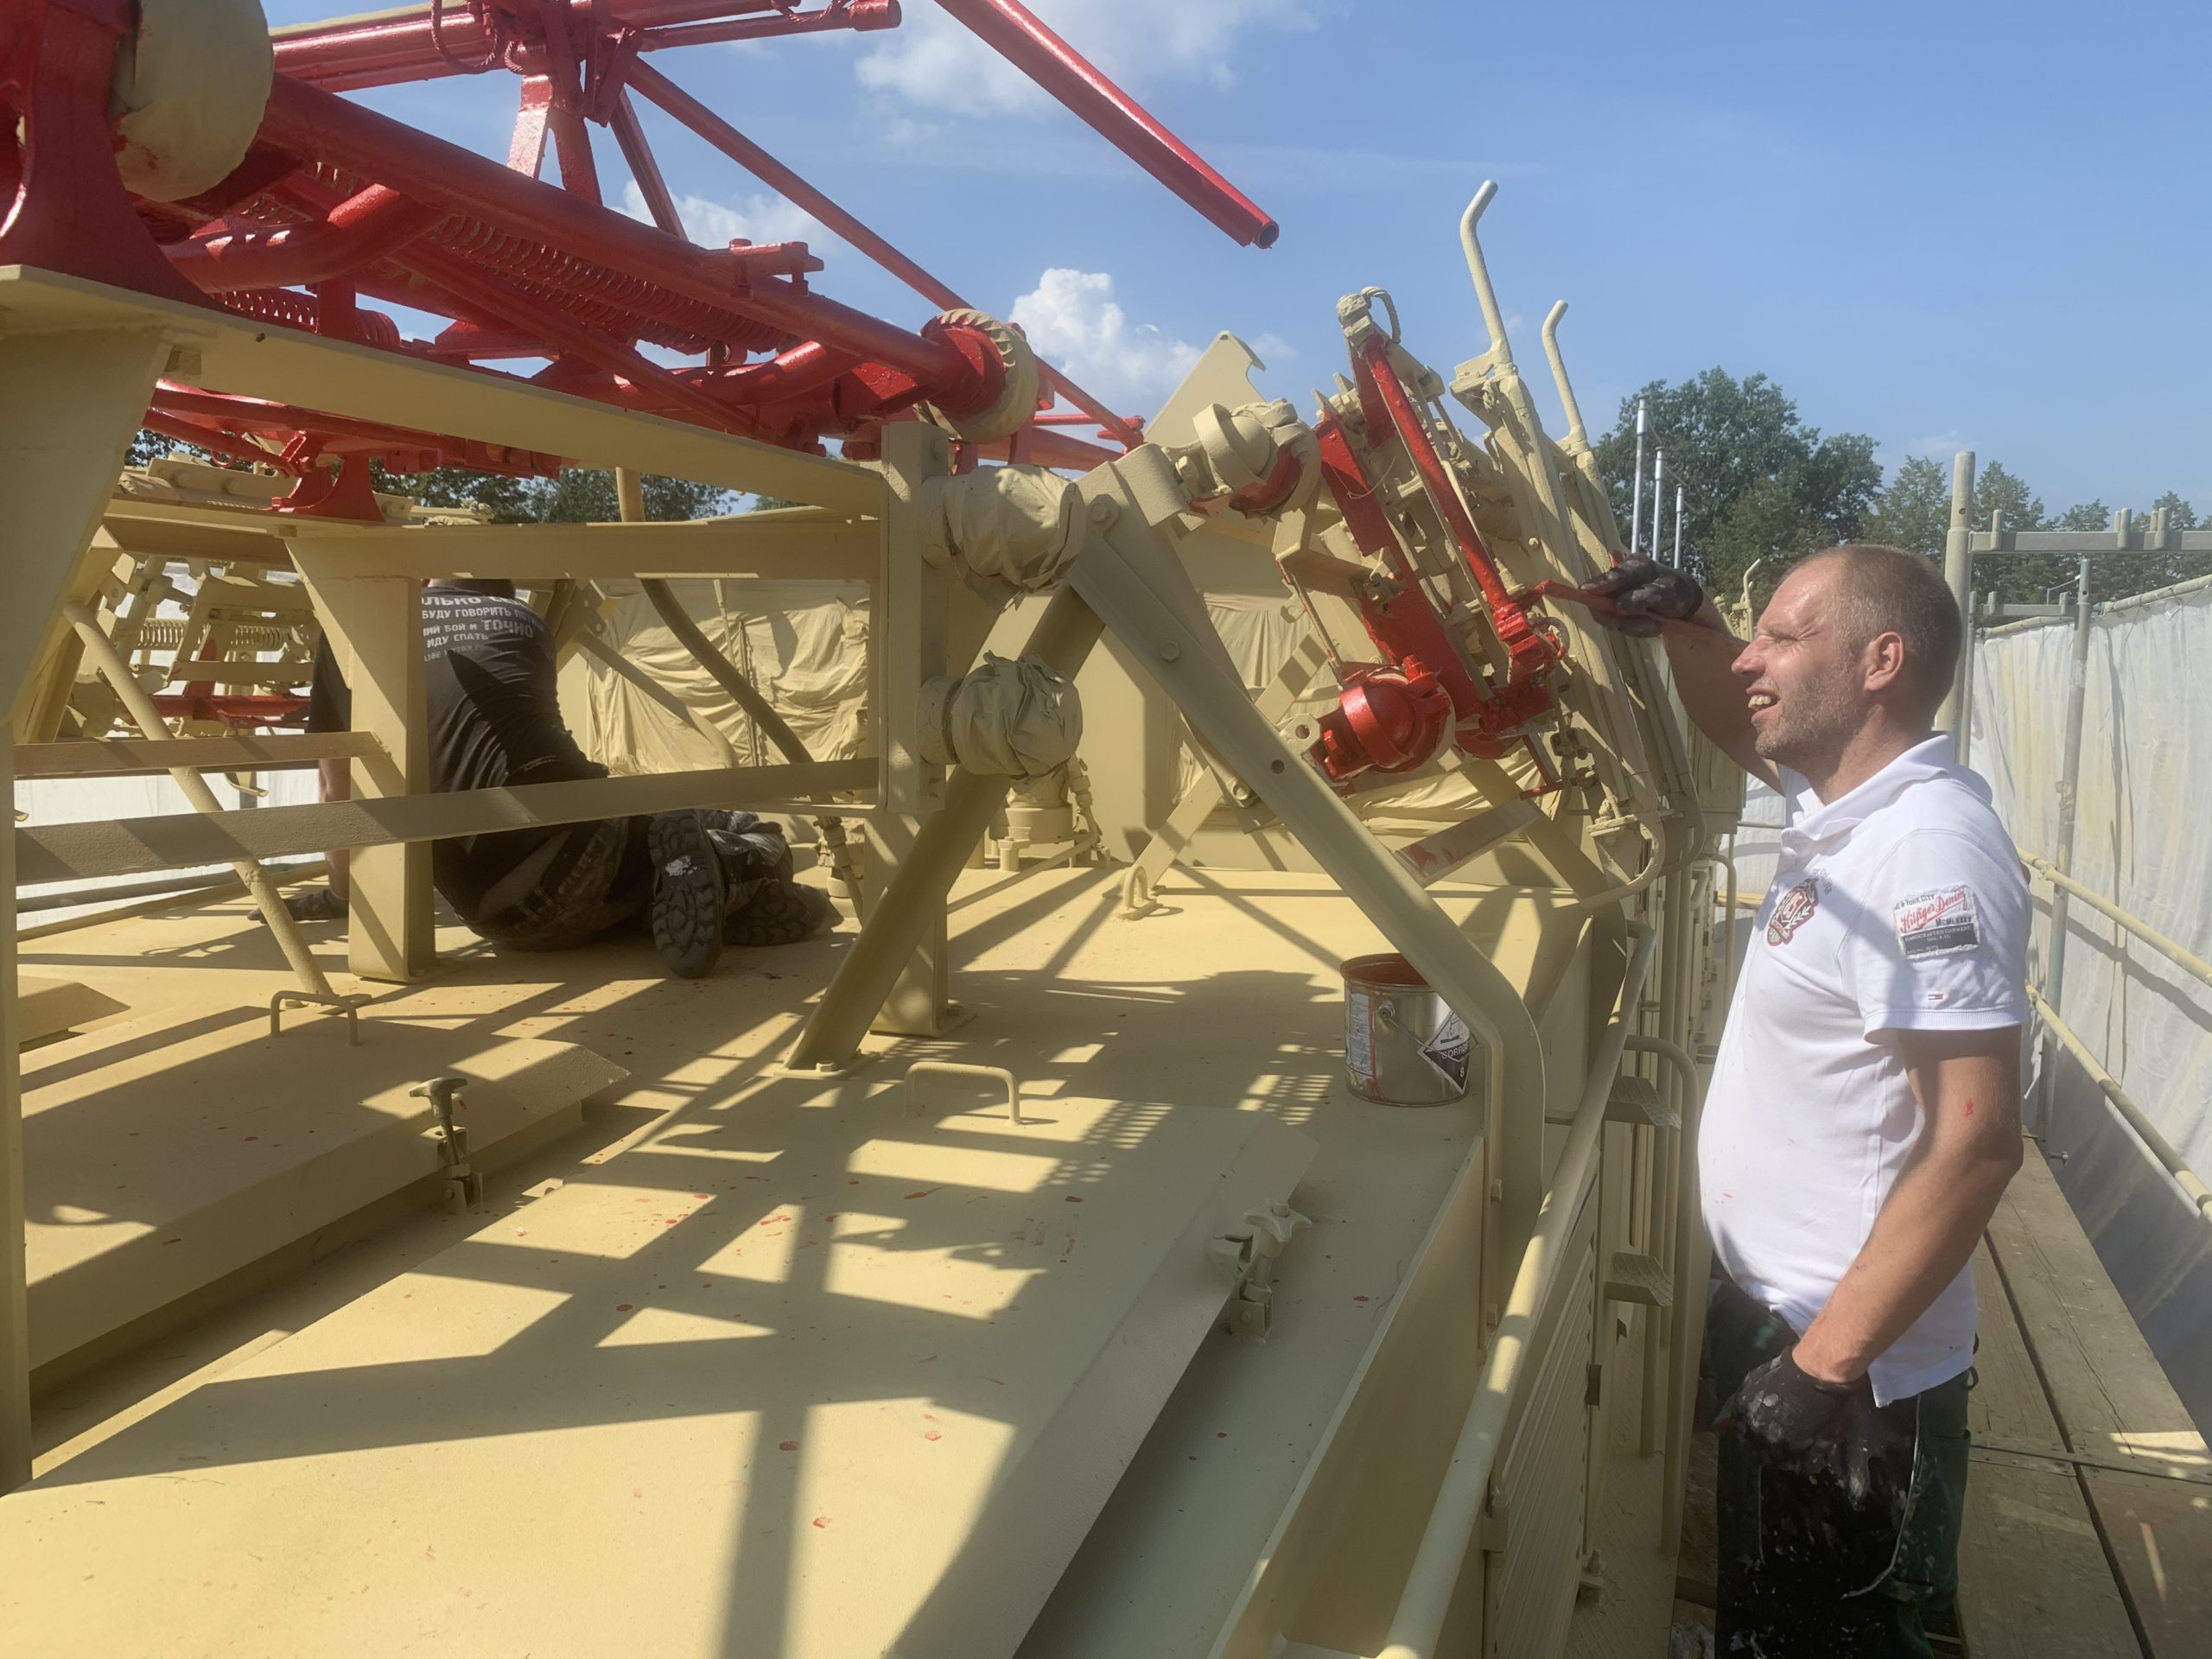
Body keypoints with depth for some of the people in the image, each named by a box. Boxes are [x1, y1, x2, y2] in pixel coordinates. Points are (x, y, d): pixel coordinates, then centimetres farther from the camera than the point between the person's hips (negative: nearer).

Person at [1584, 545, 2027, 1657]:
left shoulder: (1928, 852, -25)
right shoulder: (1842, 801, 4)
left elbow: (1976, 1142, -28)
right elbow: (1739, 726, 25)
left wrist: (1824, 1364, -25)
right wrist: (1683, 624, 5)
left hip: (1850, 1368, -9)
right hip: (1773, 1316, 9)